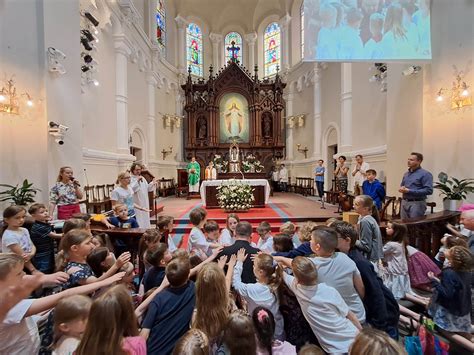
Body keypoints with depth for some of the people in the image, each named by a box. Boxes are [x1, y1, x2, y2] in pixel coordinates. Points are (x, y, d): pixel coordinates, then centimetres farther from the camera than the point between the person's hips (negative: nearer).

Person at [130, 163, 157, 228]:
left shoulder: (142, 178, 12)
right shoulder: (130, 179, -11)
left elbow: (147, 188, 15)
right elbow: (130, 189, -25)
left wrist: (152, 183, -1)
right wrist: (137, 181, -28)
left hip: (144, 203, 7)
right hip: (136, 204, -7)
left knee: (145, 217, 16)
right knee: (138, 220, -6)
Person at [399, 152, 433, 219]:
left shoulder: (425, 174, -7)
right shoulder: (406, 174, 15)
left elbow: (429, 190, -16)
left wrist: (409, 191, -19)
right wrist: (401, 188, 0)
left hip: (417, 203, -7)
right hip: (404, 202, 7)